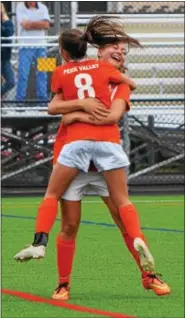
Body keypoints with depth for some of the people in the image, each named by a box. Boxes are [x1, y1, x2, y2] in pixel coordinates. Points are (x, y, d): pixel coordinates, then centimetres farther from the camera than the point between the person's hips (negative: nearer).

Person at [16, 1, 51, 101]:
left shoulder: (43, 8, 7)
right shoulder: (20, 7, -2)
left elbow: (46, 24, -6)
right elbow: (25, 24, -14)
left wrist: (31, 23, -11)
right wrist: (39, 24, -5)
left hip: (40, 45, 3)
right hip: (26, 46, -3)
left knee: (42, 73, 3)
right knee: (23, 74, -6)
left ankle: (43, 98, 10)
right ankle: (19, 99, -2)